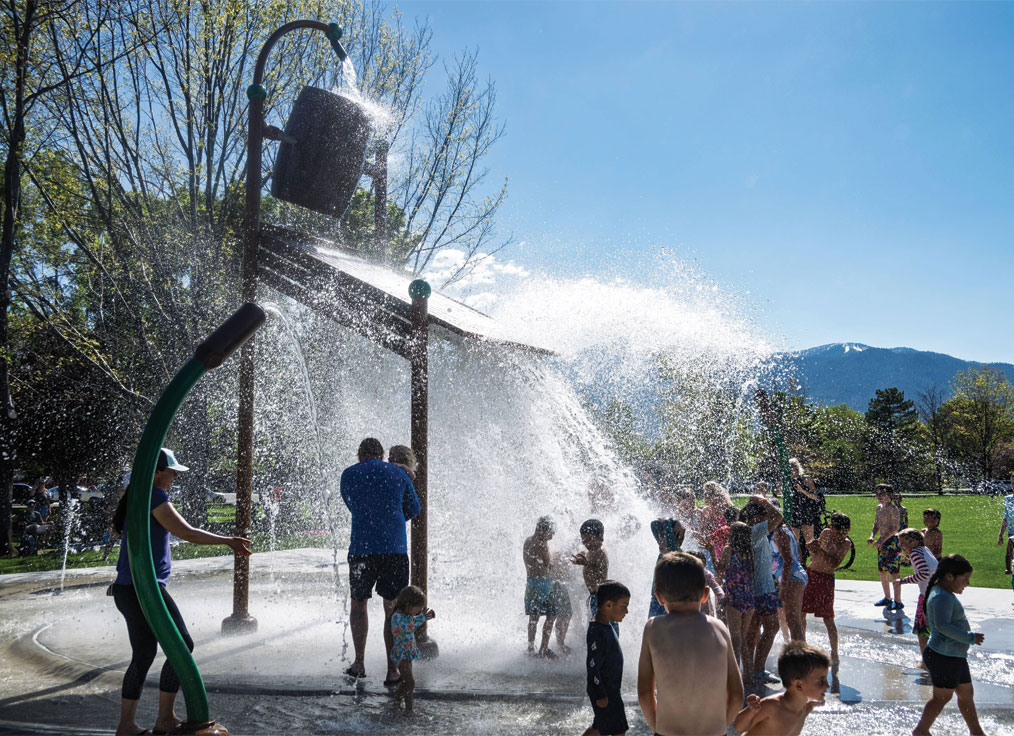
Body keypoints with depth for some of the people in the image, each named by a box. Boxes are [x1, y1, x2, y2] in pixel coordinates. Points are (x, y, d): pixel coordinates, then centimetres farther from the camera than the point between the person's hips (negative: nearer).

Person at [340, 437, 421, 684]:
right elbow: (413, 509, 15)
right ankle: (393, 671, 6)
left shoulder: (349, 474, 5)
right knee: (393, 608, 6)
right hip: (395, 549, 0)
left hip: (362, 548, 0)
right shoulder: (398, 474, 7)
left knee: (358, 602, 18)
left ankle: (359, 663, 21)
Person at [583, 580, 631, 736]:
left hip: (610, 689, 9)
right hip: (604, 692, -9)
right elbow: (593, 666, -24)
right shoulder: (597, 632, -27)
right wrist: (601, 695, -18)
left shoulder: (606, 626, 5)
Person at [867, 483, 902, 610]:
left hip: (892, 541, -8)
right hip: (882, 542, 8)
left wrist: (882, 539, -23)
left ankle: (898, 602, 0)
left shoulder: (892, 508, -14)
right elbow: (876, 525, 17)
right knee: (882, 571, 14)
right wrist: (872, 537, 0)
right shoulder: (879, 507, 11)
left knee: (894, 572, -6)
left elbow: (895, 528, -19)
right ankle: (887, 598, 27)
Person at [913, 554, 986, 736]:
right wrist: (970, 638, -25)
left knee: (966, 693, 21)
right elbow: (943, 626, -32)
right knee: (942, 697, 2)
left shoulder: (945, 594, 12)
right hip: (944, 655, -11)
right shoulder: (942, 597, -23)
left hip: (955, 655, 11)